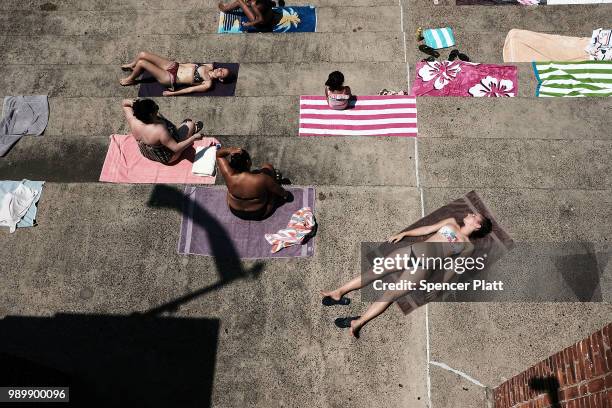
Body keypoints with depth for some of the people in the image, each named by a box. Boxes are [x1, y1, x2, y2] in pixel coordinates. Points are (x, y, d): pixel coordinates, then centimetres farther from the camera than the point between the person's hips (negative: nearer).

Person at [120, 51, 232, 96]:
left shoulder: (208, 84, -18)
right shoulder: (210, 67, 2)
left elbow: (191, 89, -18)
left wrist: (173, 93, -16)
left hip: (170, 78, -7)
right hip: (173, 65, 7)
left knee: (141, 63, -15)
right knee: (142, 54, 3)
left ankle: (130, 79, 16)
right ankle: (131, 65, 38)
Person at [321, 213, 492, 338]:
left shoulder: (468, 246, 11)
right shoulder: (451, 222, 23)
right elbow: (427, 229, 23)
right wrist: (403, 233, 17)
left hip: (424, 265, -4)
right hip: (412, 250, 4)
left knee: (390, 295, -15)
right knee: (374, 272, -6)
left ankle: (357, 323, -17)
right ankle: (338, 293, 0)